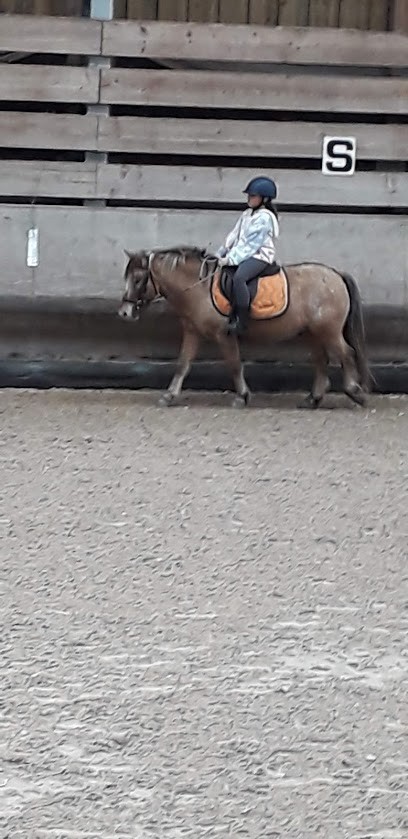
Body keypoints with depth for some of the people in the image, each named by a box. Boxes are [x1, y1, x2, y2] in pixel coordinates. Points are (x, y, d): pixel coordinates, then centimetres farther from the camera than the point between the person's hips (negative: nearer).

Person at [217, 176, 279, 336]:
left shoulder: (265, 218, -13)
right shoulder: (247, 214, 16)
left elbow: (252, 244, -17)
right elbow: (235, 236, 16)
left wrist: (231, 259, -20)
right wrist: (223, 253, 3)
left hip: (260, 256, -10)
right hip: (245, 255, 10)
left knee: (239, 277, -34)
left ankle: (241, 321, -32)